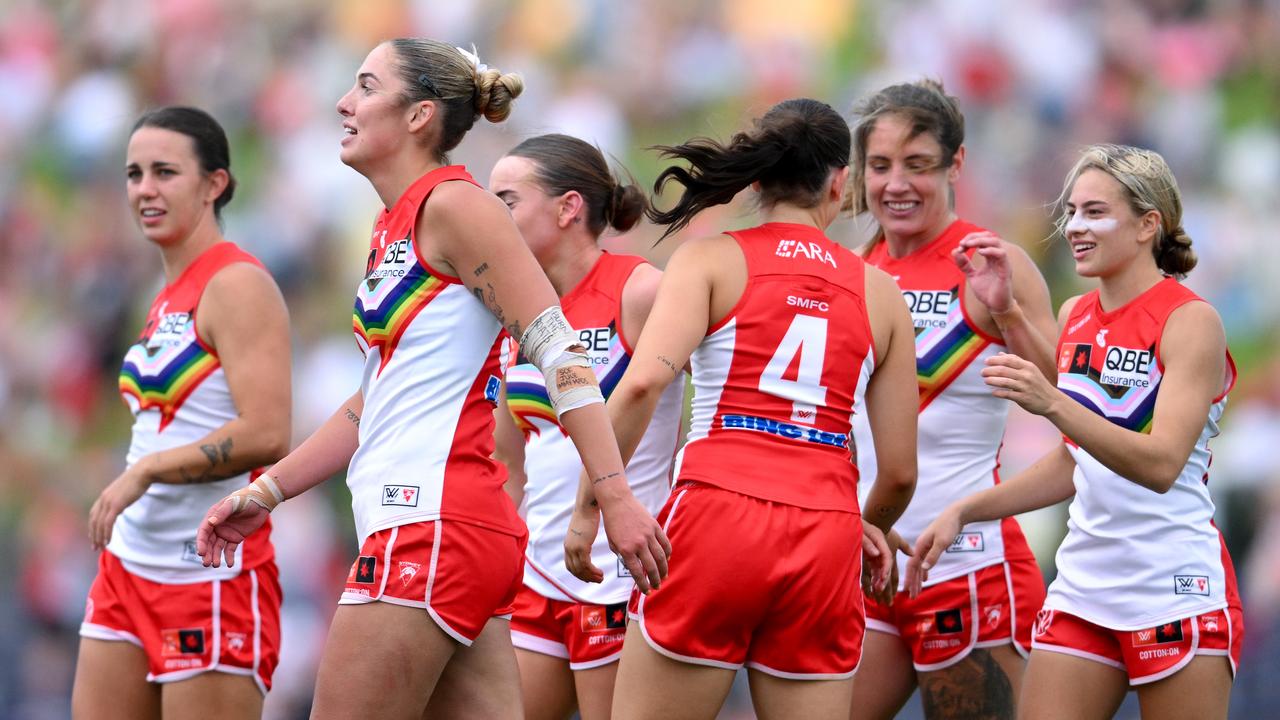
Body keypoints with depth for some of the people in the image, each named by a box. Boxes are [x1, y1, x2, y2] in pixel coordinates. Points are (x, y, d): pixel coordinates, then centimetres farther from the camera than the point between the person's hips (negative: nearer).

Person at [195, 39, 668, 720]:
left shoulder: (453, 205, -8)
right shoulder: (392, 229, 19)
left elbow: (558, 351, -14)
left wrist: (616, 498, -21)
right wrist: (266, 491, 27)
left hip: (434, 529, -9)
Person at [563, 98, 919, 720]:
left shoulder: (711, 259, 7)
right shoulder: (878, 291, 15)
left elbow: (644, 382, -11)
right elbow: (900, 471, 14)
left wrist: (589, 506, -4)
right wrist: (870, 527, 35)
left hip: (717, 516, -3)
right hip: (824, 539, 3)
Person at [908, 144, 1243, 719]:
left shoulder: (1191, 320, -10)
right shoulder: (1074, 317, 11)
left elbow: (1161, 465, -23)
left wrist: (1052, 404, -33)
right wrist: (964, 511, 16)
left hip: (1176, 590, -6)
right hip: (1084, 582, 6)